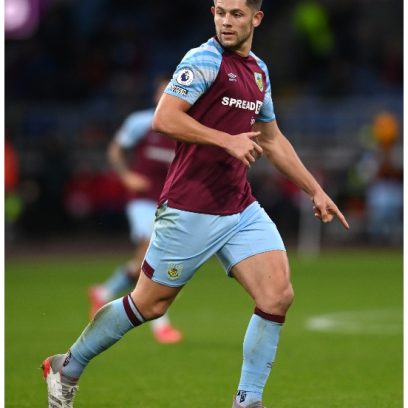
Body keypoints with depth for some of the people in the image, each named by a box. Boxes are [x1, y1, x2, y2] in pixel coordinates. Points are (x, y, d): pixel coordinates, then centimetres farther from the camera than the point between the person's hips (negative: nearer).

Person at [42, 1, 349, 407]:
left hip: (241, 209, 7)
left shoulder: (258, 70, 13)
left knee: (278, 295, -9)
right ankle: (67, 367, 24)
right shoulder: (205, 59, -11)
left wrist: (315, 190, 25)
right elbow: (164, 118, -22)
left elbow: (272, 139, 26)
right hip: (190, 211, -7)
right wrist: (228, 141, -25)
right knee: (149, 303, 3)